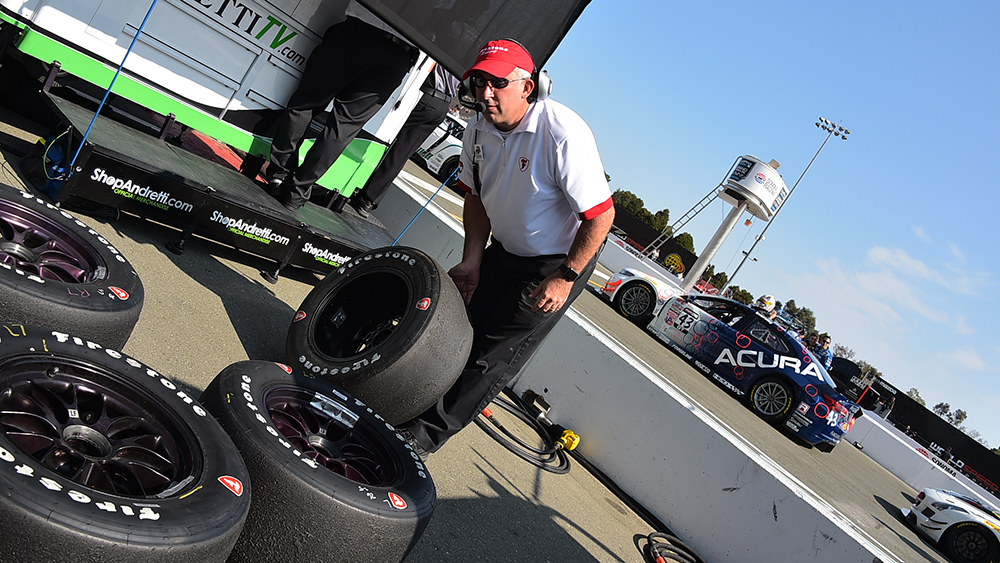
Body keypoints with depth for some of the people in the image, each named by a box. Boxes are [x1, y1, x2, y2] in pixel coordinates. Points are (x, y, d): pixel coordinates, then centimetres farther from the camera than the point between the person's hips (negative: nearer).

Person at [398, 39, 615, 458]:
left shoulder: (563, 134, -30)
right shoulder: (479, 129, -7)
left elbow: (600, 214, -25)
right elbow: (478, 198, 6)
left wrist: (565, 278, -21)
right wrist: (471, 261, -1)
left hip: (560, 263, -6)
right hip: (503, 251, 6)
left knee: (493, 355, -3)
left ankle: (425, 435, 9)